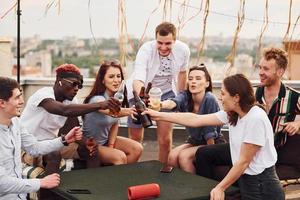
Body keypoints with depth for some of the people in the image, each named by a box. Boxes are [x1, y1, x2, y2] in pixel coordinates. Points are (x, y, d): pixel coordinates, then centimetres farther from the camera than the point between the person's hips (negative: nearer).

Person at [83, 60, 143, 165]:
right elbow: (114, 112, -49)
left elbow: (115, 123, 6)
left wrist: (111, 145, -5)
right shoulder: (97, 100, -28)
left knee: (137, 149, -10)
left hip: (105, 140, 7)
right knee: (120, 156, -27)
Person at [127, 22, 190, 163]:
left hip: (166, 92, 2)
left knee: (165, 139, -3)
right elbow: (137, 81, -41)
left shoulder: (183, 50, -18)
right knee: (135, 139, 6)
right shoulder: (146, 50, -29)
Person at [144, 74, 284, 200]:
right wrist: (159, 115, 3)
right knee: (204, 153, 13)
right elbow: (195, 120, 3)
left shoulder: (256, 119, -25)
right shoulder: (231, 114, -1)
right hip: (244, 174, 8)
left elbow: (243, 161, -22)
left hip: (261, 184, -8)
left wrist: (221, 188, -15)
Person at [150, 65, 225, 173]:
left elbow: (210, 131, -20)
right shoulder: (185, 96, -11)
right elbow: (173, 102, -35)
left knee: (184, 156, -23)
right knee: (172, 156, -17)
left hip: (214, 143, -5)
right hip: (194, 141, 5)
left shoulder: (210, 99, -23)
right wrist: (160, 105, -57)